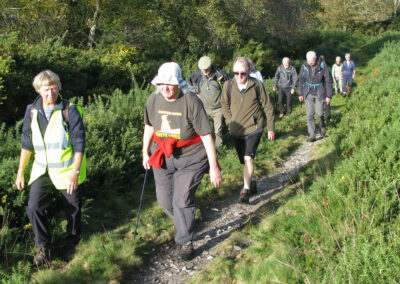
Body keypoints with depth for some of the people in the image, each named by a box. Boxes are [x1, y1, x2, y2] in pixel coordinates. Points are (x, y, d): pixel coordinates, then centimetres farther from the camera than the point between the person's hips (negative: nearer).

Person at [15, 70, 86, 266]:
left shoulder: (70, 111, -11)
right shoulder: (32, 111, 1)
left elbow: (79, 143, -12)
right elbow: (27, 143, 10)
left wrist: (75, 172, -18)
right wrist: (20, 172, 10)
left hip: (68, 171, -3)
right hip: (42, 170, 3)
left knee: (72, 209, 10)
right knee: (34, 208, -9)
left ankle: (72, 242, 36)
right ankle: (43, 246, 12)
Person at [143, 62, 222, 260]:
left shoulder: (191, 102, -22)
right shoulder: (153, 100, -7)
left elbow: (206, 135, -20)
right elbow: (149, 126, 11)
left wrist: (213, 166, -19)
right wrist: (145, 153, 16)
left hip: (190, 159, -5)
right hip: (163, 157, 5)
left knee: (182, 200, -6)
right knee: (164, 200, 11)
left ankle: (185, 242, 15)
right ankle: (182, 222, 43)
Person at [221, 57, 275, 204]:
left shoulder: (256, 85, -11)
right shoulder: (228, 86, -6)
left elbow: (268, 107, -1)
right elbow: (224, 104, 13)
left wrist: (271, 128, 1)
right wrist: (230, 121, 4)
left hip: (254, 128, -3)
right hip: (236, 131, 4)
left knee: (248, 158, -20)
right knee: (244, 161, 14)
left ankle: (246, 190, -14)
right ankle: (252, 183, 37)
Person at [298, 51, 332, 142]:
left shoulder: (322, 66, -13)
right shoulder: (304, 66, -6)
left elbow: (328, 81, -7)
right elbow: (301, 80, 5)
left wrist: (329, 95, -7)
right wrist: (300, 94, 4)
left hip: (319, 94, -2)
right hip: (308, 94, 2)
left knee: (319, 113, 1)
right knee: (309, 114, -2)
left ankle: (322, 126, 33)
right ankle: (311, 135, 4)